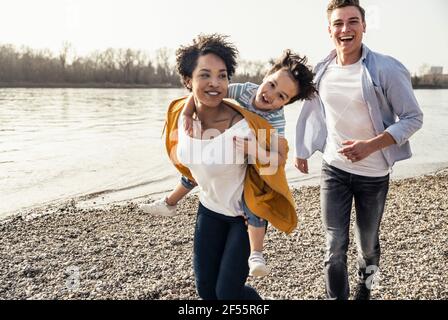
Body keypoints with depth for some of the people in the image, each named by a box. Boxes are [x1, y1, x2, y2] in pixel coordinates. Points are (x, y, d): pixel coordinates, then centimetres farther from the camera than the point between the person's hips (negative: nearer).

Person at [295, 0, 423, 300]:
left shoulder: (386, 69, -15)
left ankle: (366, 285, 46)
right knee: (335, 246, 1)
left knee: (368, 242, 17)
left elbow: (414, 117, -12)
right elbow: (311, 112, 13)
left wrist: (371, 145, -24)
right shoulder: (321, 70, -2)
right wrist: (302, 150, 18)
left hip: (374, 174, -2)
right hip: (334, 169, 2)